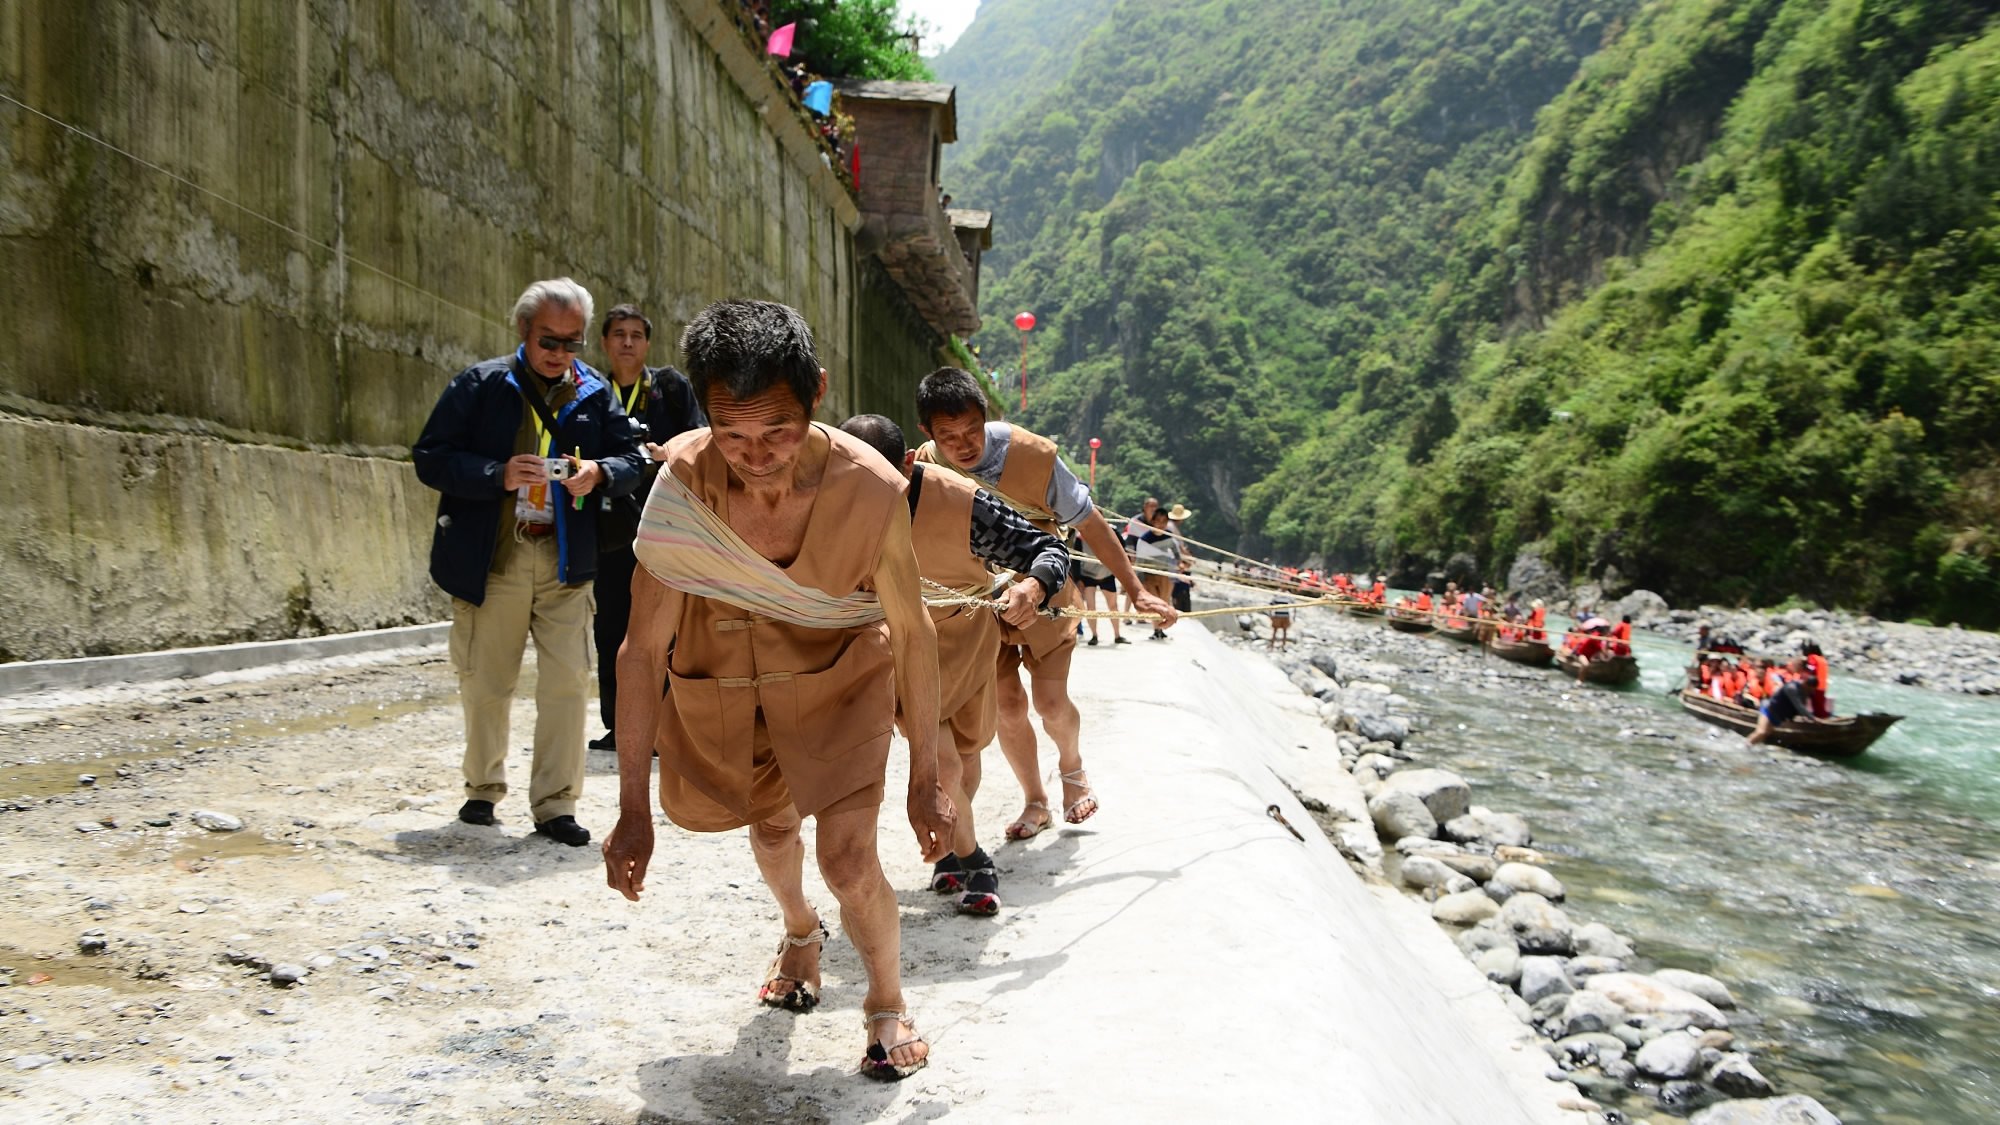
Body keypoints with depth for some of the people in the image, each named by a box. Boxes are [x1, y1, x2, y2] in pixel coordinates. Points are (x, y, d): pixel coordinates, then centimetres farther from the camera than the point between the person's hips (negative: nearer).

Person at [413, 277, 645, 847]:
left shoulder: (594, 394, 9)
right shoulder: (479, 385, 0)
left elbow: (630, 459, 11)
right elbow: (430, 457, -5)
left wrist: (599, 474, -12)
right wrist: (498, 475, -20)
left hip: (567, 563, 2)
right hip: (490, 560, -2)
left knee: (568, 682, -4)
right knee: (485, 684, 9)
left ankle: (555, 804, 6)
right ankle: (483, 789, 29)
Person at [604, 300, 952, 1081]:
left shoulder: (869, 489, -32)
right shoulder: (683, 481, -30)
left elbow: (911, 632, -17)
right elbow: (643, 649, -23)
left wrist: (926, 780, -11)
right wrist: (633, 807, -22)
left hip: (839, 670, -2)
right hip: (723, 674, 2)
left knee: (848, 857, -14)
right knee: (771, 824, 23)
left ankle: (887, 1003, 18)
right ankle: (800, 934, 58)